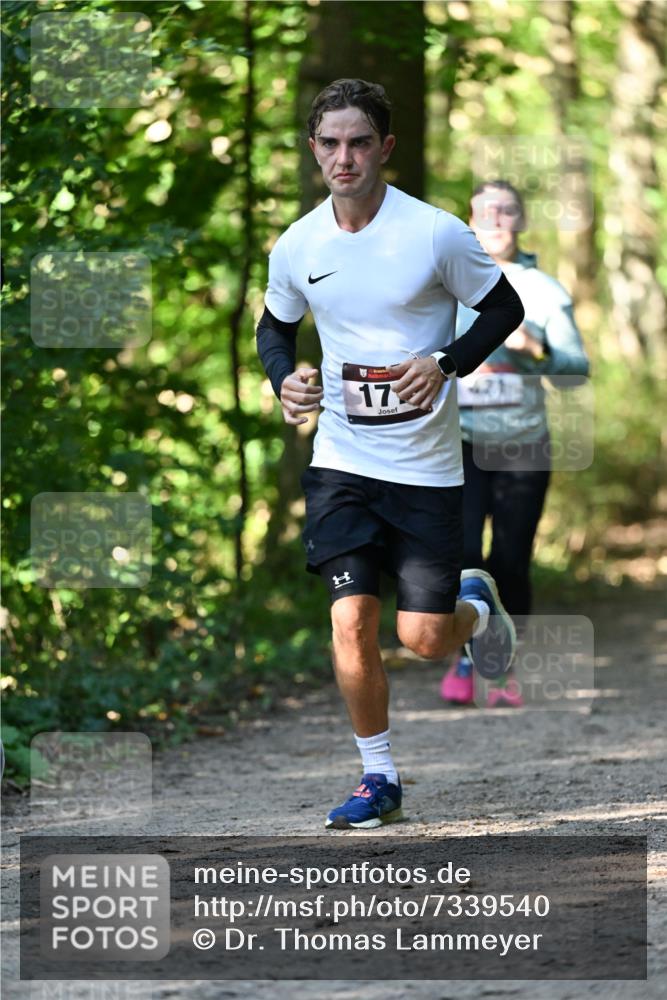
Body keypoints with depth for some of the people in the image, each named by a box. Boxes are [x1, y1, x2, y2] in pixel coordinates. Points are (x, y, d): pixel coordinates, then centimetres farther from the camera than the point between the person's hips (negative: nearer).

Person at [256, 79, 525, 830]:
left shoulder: (436, 234, -12)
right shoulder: (297, 247, -1)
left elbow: (505, 309, -1)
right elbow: (274, 327, 16)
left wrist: (446, 365, -17)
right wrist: (284, 379, -5)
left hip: (425, 465, -2)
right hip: (341, 459, 2)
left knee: (422, 639, -3)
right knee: (351, 621, -9)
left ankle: (477, 608, 34)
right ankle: (378, 779, 8)